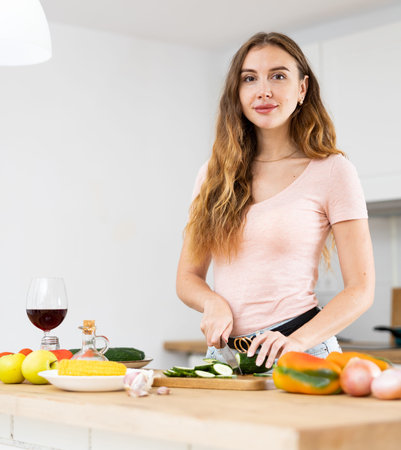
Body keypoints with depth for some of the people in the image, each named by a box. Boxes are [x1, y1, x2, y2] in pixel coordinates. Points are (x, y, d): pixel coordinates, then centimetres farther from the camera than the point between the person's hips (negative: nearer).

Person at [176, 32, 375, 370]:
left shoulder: (332, 171, 1)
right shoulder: (215, 173, 12)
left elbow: (360, 290, -2)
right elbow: (188, 277, 15)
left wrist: (295, 342, -16)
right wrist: (214, 303, -7)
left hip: (300, 353, -3)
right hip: (224, 352, 4)